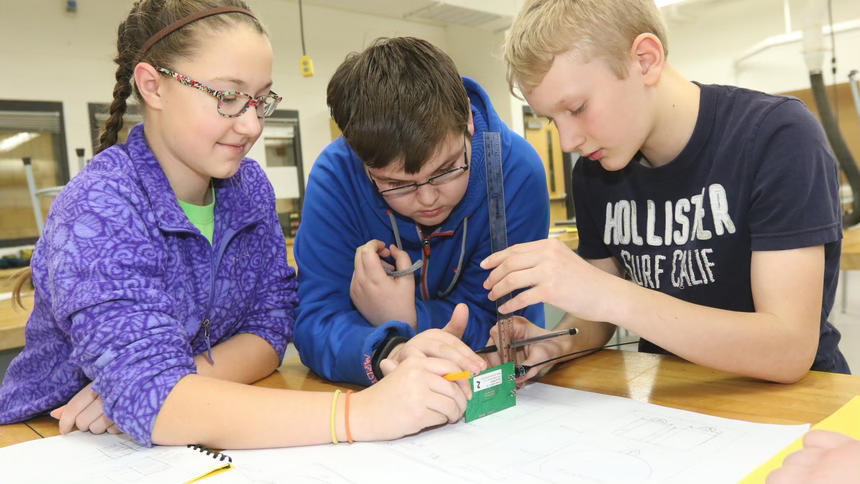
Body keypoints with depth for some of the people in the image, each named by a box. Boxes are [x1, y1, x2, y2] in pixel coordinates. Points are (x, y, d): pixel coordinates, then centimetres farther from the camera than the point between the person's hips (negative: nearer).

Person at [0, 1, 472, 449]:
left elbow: (271, 325, -4)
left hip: (197, 444, 5)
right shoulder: (95, 210, -20)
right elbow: (153, 403, -30)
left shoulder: (249, 185, -3)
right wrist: (358, 413, -39)